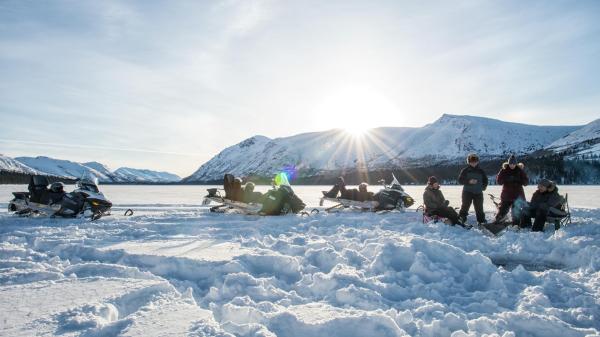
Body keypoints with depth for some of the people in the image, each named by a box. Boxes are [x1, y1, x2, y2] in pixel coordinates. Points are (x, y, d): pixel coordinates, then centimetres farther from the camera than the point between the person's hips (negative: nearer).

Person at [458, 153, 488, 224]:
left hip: (478, 192, 3)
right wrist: (469, 181, -20)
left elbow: (485, 180, 19)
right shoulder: (465, 170, 0)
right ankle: (461, 219, -1)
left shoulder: (481, 171, 9)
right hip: (467, 192, -3)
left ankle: (481, 221, 19)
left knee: (479, 208, 9)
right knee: (465, 206, -7)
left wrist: (484, 186, 0)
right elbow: (460, 180, -6)